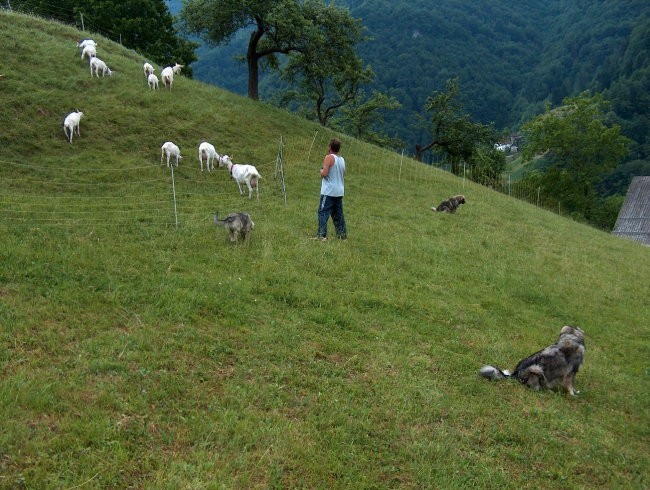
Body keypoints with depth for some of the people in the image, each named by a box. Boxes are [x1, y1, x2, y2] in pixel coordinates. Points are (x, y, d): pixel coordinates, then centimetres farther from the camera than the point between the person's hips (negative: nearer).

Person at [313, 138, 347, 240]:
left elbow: (324, 174, -18)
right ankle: (342, 234, 15)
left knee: (323, 213, -7)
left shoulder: (329, 157, -11)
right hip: (339, 192, 7)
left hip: (329, 192, -7)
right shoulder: (342, 160, 11)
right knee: (338, 214, 14)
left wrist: (321, 171, 2)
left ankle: (322, 235, -15)